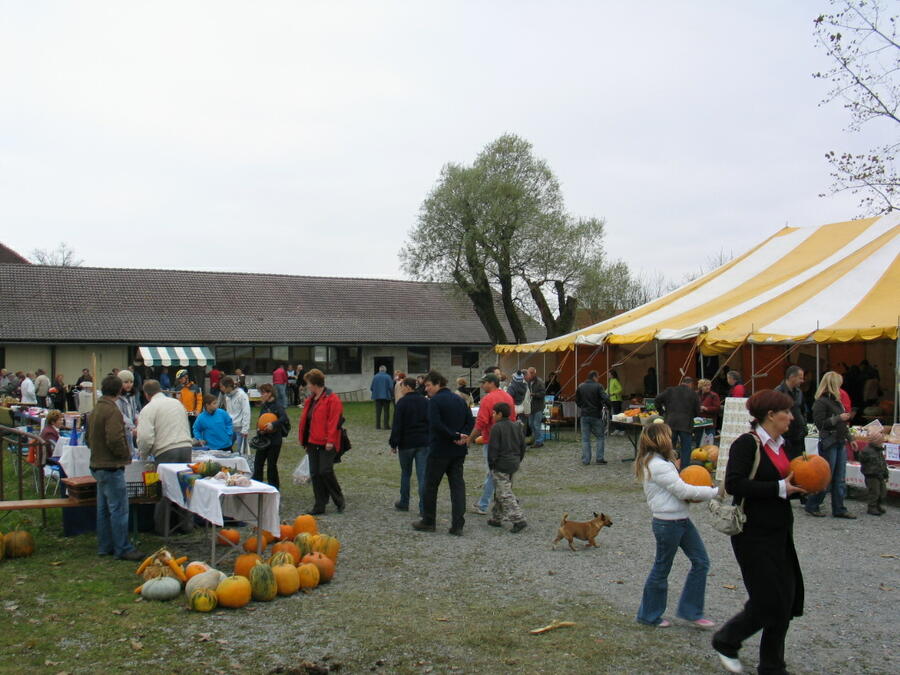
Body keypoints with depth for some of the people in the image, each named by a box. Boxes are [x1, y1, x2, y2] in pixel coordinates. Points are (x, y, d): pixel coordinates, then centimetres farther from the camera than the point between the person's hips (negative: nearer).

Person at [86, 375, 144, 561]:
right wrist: (127, 456, -10)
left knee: (103, 508, 15)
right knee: (119, 509, -5)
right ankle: (122, 549, -2)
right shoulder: (112, 411, -18)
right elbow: (115, 440, -24)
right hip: (111, 467, -10)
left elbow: (89, 439, 21)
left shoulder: (95, 410, 13)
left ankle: (105, 546, 22)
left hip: (97, 465, 10)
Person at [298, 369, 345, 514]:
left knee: (325, 472, -10)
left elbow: (334, 421, -17)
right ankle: (319, 505, 14)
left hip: (326, 444, -8)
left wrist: (330, 441, -21)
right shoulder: (310, 399, 15)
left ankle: (339, 501, 9)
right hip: (312, 442, 8)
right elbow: (304, 419, 20)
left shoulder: (332, 399, -11)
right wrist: (303, 439, 16)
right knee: (315, 474, 7)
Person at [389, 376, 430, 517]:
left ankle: (404, 503, 25)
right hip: (424, 443, 3)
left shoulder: (402, 403, -10)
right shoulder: (425, 402, 6)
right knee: (423, 476, 0)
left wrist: (393, 443, -4)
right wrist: (430, 440, 16)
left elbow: (397, 426, -12)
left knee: (405, 473, 15)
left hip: (406, 443, -3)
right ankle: (424, 509, -4)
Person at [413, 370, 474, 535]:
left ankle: (428, 522, 17)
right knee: (458, 485, 6)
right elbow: (470, 421, 6)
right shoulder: (459, 399, 10)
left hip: (440, 451, -6)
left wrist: (456, 436, -18)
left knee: (431, 485, 9)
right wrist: (462, 436, -7)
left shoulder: (435, 401, -12)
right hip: (459, 451, 6)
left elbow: (436, 424, -23)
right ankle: (458, 525, 3)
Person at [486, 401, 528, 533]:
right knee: (500, 492, 18)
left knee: (505, 494, -6)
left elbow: (493, 448, -14)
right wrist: (518, 460, 20)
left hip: (501, 464, -8)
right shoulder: (517, 427, 10)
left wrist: (491, 464, -6)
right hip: (514, 464, 8)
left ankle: (519, 520, -13)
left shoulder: (497, 427, -13)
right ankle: (497, 518, 25)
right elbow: (522, 446, 13)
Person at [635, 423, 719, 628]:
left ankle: (690, 611, 22)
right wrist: (714, 491, -11)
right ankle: (649, 615, 22)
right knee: (662, 569, 5)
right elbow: (683, 491, -20)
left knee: (701, 561, 11)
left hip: (681, 520, 10)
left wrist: (692, 493, -3)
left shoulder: (661, 462, 13)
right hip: (667, 523, -10)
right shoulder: (658, 466, -20)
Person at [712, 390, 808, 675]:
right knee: (767, 602, -4)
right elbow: (734, 484, -25)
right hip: (754, 534, -8)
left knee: (785, 599, 11)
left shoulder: (782, 445, 11)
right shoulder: (747, 444, -15)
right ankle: (725, 641, 21)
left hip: (780, 532, 9)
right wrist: (779, 488, -23)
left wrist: (801, 486, 0)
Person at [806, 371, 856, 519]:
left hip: (840, 443, 9)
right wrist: (839, 418, -19)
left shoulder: (837, 401, 15)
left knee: (840, 479, 9)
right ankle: (811, 506, 9)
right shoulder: (821, 402, -12)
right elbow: (820, 423, -20)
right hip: (828, 444, -8)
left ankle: (839, 509, 15)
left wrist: (849, 439, 20)